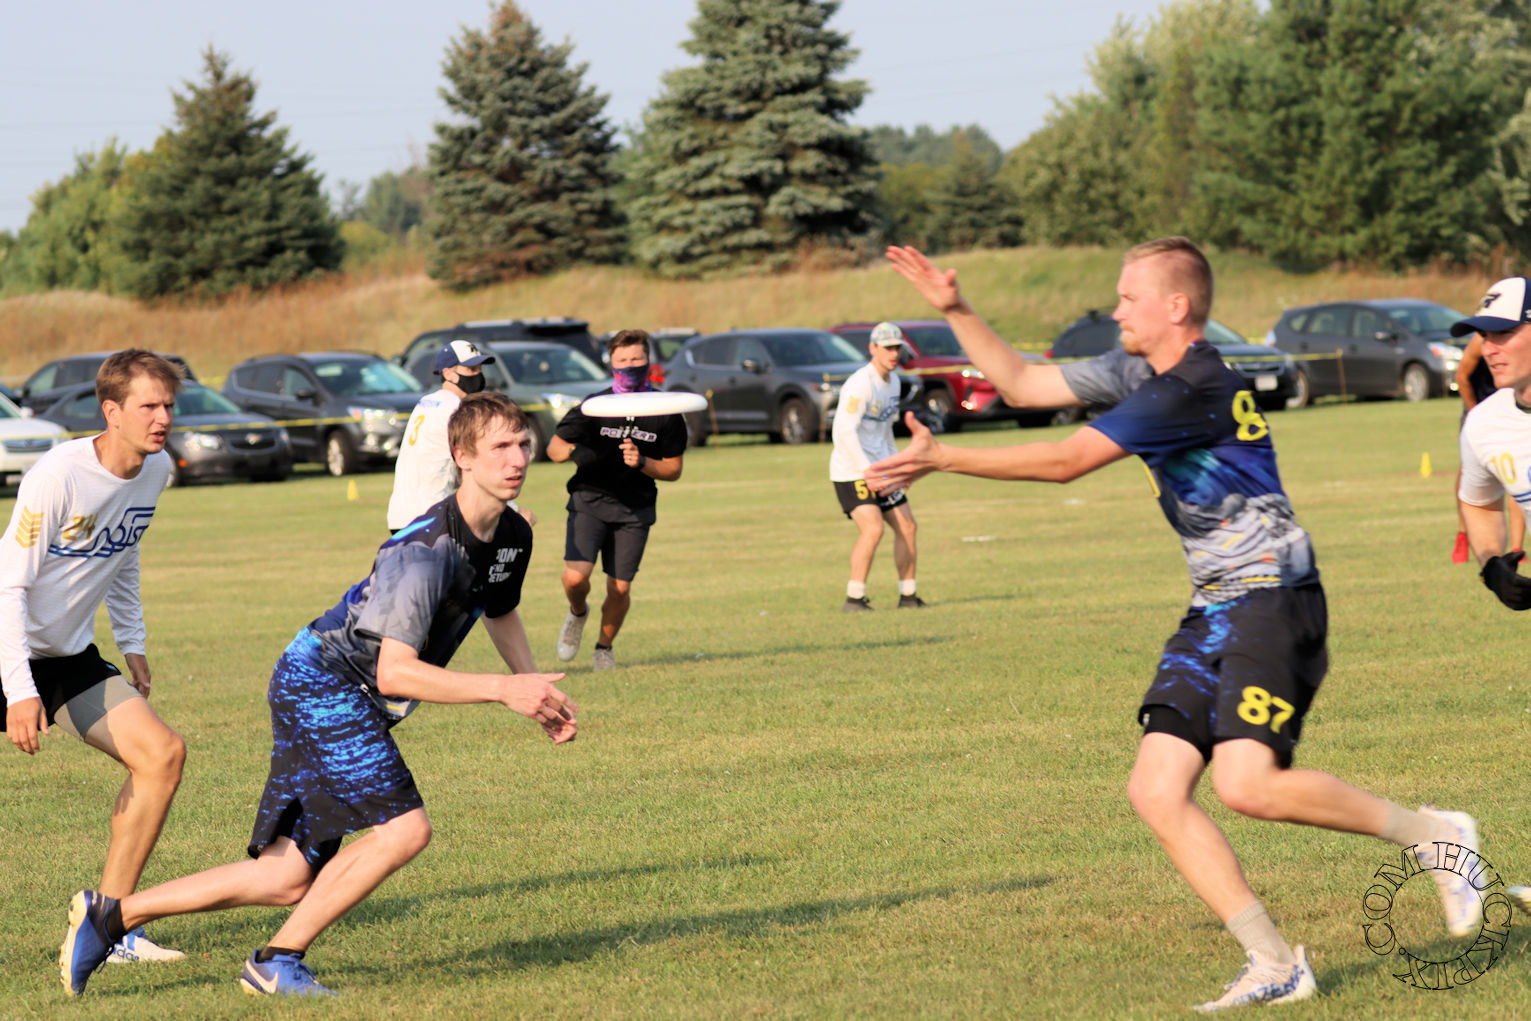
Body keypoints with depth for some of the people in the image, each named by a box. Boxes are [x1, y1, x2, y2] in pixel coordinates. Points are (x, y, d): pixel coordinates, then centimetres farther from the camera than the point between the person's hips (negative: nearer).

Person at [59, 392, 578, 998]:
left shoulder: (513, 536, 3)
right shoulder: (427, 550, -27)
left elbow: (501, 612, 27)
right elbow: (395, 672, -32)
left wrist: (536, 693, 17)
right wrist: (501, 691, -33)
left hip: (351, 699, 9)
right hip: (321, 682, -9)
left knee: (288, 880, 4)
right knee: (404, 829, -22)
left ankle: (110, 915, 12)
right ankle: (277, 962, -10)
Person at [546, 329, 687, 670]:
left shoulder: (666, 413, -2)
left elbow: (673, 469, 3)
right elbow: (554, 447, -2)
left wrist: (642, 463, -17)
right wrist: (576, 451, -25)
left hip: (635, 509, 1)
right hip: (589, 501, -1)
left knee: (620, 589, -2)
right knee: (575, 577, -18)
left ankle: (604, 647, 26)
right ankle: (577, 614, 18)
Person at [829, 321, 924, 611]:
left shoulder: (892, 381, 11)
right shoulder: (860, 384, -18)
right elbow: (845, 431, -25)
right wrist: (868, 473, -28)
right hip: (851, 470, -9)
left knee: (907, 526, 7)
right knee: (873, 529, -21)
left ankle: (907, 596, 16)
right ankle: (854, 599, -14)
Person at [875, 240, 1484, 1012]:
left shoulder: (1194, 389, -18)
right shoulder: (1138, 372, 12)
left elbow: (1064, 462, -19)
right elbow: (1020, 384, 22)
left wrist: (939, 458, -15)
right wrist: (955, 311, 13)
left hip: (1272, 599, -10)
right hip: (1214, 612, 10)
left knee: (1245, 784, -24)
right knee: (1155, 792, -4)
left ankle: (1429, 833, -3)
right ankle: (1276, 967, -3)